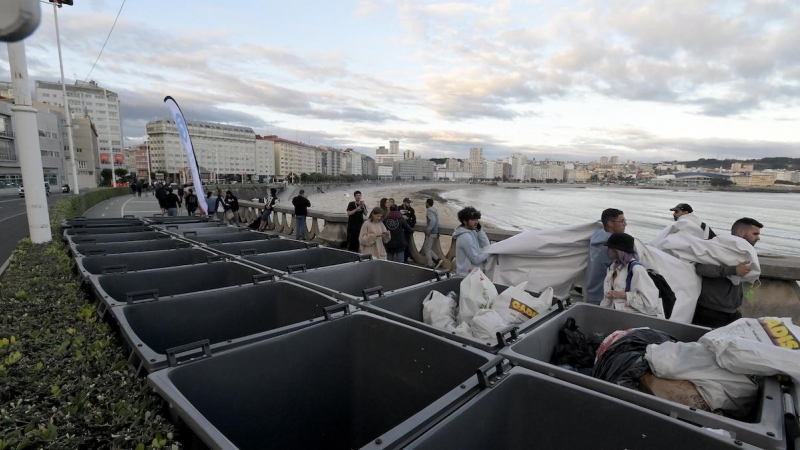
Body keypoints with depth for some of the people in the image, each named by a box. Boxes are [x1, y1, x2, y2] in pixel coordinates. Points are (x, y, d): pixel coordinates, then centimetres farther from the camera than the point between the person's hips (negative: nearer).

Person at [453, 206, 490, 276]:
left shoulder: (472, 232, 5)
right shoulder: (466, 237, -23)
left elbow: (486, 246, 1)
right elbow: (476, 259, -21)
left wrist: (479, 230, -6)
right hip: (467, 275, -9)